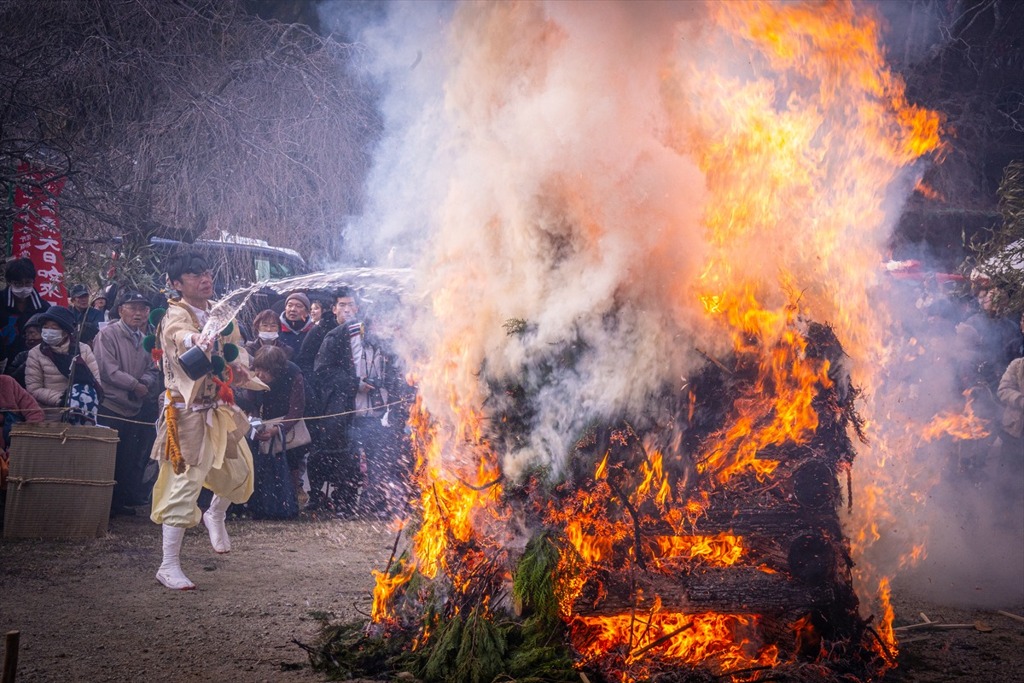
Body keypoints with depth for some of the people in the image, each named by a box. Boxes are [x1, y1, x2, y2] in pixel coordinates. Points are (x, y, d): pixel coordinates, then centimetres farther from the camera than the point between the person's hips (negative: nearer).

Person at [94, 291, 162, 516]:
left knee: (129, 459, 11)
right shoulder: (108, 334, -7)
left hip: (135, 407, 6)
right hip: (110, 406, -6)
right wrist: (135, 384, -14)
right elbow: (108, 370, -15)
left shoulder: (144, 339, 11)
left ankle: (124, 501, 20)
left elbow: (152, 369, 10)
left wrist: (145, 382, -13)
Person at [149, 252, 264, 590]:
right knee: (185, 484, -10)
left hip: (220, 410, 8)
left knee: (239, 471, 18)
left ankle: (215, 515, 49)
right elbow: (182, 337, -39)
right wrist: (199, 343, -63)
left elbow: (237, 347, 13)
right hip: (188, 412, -8)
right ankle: (169, 566, -3)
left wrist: (240, 366, -11)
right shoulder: (176, 316, -16)